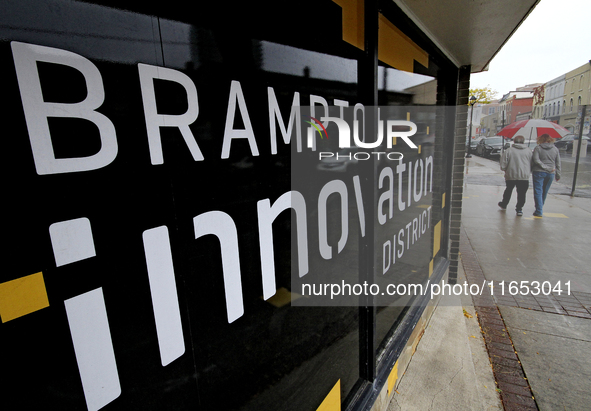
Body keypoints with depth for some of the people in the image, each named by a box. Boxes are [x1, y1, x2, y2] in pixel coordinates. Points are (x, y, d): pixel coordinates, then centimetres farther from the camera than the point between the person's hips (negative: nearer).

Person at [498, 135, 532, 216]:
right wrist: (529, 172, 19)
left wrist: (506, 170, 11)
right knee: (522, 193, 6)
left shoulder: (509, 150, -5)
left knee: (508, 190, 19)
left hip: (510, 176, 0)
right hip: (524, 176, 0)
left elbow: (503, 165, -7)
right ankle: (519, 209, 5)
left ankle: (504, 204, 35)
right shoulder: (528, 151, 1)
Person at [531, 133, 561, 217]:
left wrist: (545, 167, -12)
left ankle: (539, 211, -9)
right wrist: (558, 175, 16)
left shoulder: (538, 148, -3)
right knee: (544, 192, 16)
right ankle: (540, 208, 28)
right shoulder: (555, 149, 8)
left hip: (539, 172, -4)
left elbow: (536, 160, -16)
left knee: (538, 192, -3)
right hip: (551, 174, 4)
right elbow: (558, 164, 10)